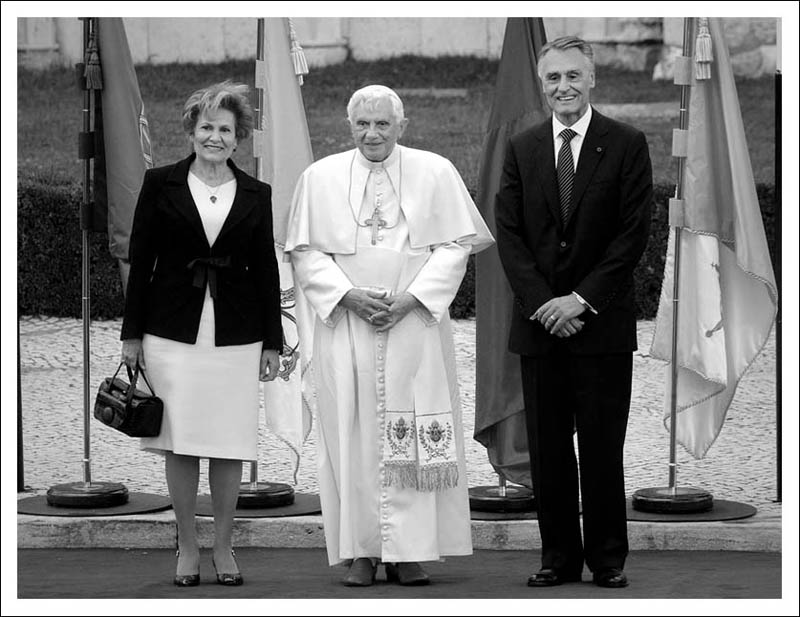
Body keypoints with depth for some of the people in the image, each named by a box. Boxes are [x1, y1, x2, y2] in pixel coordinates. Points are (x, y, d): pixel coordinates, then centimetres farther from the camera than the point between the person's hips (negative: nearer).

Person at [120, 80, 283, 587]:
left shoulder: (256, 195, 6)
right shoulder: (161, 185, 2)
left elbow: (266, 270, 9)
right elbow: (141, 261, 4)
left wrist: (272, 343, 6)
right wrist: (132, 334, 1)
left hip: (236, 335, 1)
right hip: (172, 332, -1)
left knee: (230, 446, 3)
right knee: (180, 443, 2)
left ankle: (224, 546, 15)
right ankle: (187, 546, 13)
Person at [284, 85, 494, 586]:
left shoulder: (436, 173, 4)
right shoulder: (320, 178, 6)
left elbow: (455, 246, 2)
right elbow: (306, 252, 5)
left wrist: (411, 299, -10)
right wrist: (349, 295, -10)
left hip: (416, 322, 0)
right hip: (346, 323, 1)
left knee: (414, 432, -3)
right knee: (353, 432, -2)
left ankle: (410, 550, 0)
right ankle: (362, 550, 3)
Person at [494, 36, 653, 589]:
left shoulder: (627, 145, 0)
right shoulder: (521, 149, 9)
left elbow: (634, 234, -6)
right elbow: (509, 235, 4)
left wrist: (581, 299, -12)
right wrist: (543, 303, -9)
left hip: (603, 320, -3)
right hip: (539, 323, 3)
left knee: (603, 447, 2)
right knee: (548, 447, 5)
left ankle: (608, 558, 11)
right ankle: (559, 557, 13)